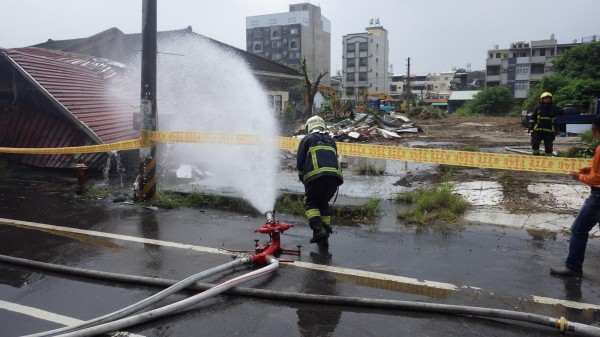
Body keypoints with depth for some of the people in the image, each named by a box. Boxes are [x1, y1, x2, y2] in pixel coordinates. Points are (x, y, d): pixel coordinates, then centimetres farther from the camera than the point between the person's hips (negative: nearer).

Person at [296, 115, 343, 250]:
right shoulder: (331, 140, 29)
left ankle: (318, 229, -11)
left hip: (316, 175, -4)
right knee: (323, 203, 19)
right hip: (335, 175, 4)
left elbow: (300, 162, 11)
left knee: (310, 203, 8)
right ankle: (326, 230, 14)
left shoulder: (307, 139, 16)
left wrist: (302, 178, 25)